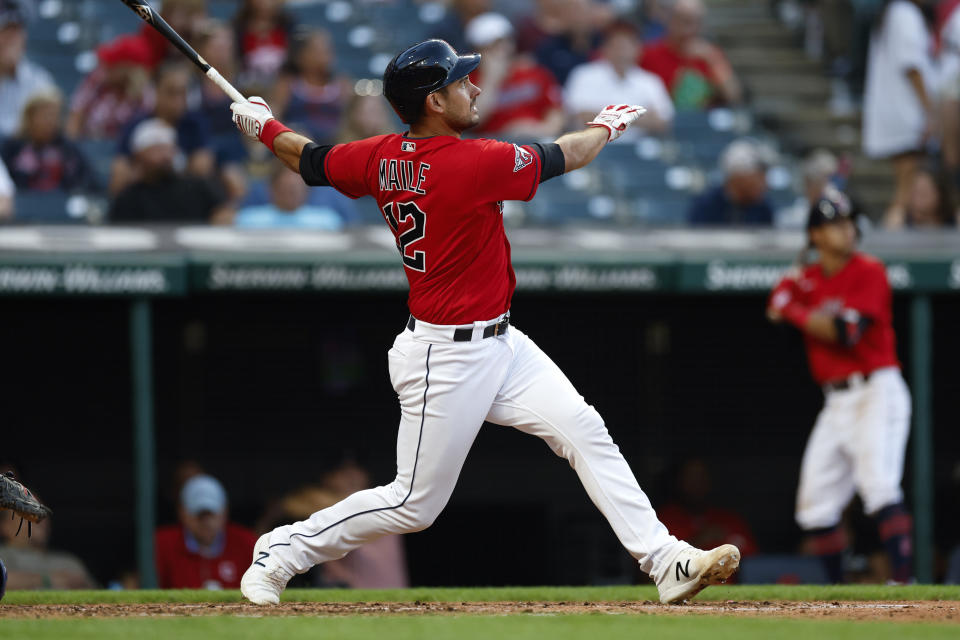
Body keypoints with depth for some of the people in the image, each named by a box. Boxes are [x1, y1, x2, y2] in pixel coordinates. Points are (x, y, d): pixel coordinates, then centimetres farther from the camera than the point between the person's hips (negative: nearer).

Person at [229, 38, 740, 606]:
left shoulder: (382, 158, 0)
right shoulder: (475, 163, -23)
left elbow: (311, 162, 14)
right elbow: (563, 158, -10)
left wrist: (264, 126, 34)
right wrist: (606, 127, 11)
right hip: (446, 360, -9)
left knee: (584, 431, -2)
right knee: (415, 504, 1)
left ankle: (667, 562, -5)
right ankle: (284, 551, 17)